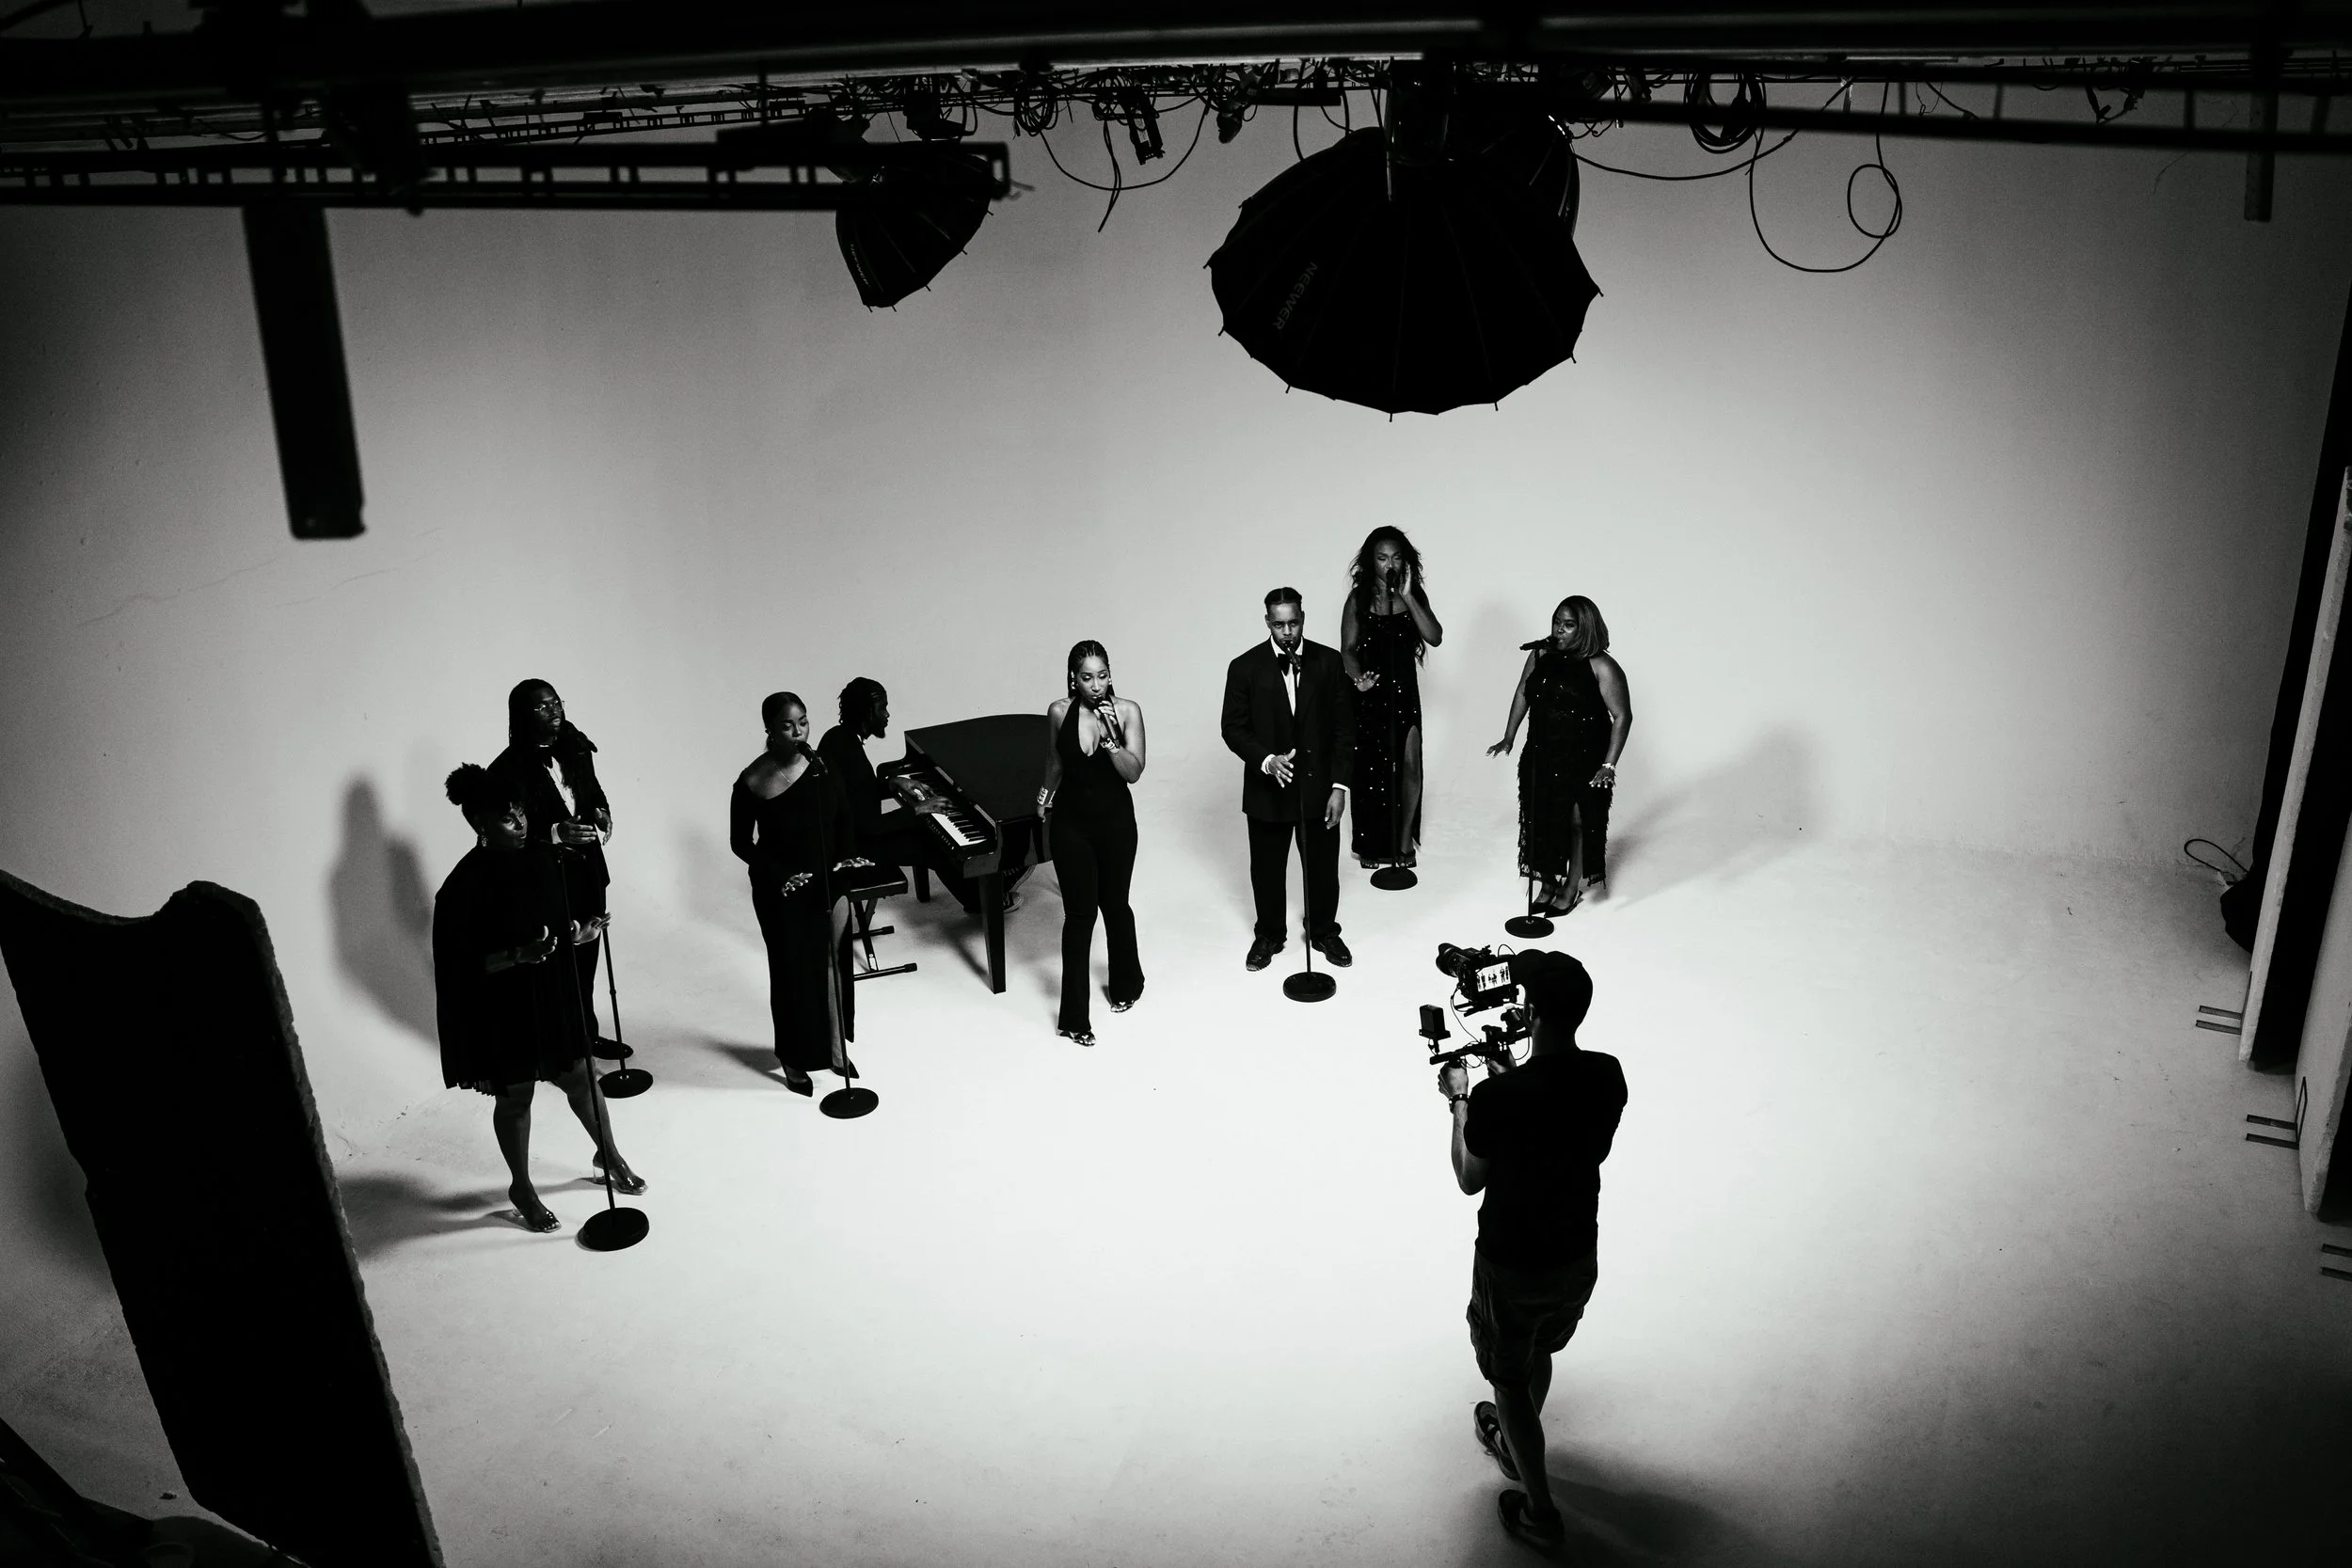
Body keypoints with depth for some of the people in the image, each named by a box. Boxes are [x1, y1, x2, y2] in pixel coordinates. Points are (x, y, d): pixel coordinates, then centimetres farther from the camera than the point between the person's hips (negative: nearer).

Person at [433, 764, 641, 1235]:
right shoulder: (466, 885, -23)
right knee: (515, 1097, 13)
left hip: (556, 992, 5)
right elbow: (461, 965, -19)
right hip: (505, 1008, -5)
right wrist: (517, 956, -32)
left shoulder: (542, 856, -5)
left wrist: (579, 934, -10)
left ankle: (610, 1155, 43)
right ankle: (522, 1188, 34)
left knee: (578, 1077, 19)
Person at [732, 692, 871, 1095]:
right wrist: (782, 875, -19)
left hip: (828, 883, 4)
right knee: (793, 970, 7)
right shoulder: (752, 782, -16)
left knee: (834, 963, 13)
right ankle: (794, 1059, 25)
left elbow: (842, 818, 7)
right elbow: (740, 843, -9)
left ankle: (835, 1046, 32)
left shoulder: (821, 766, -5)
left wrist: (848, 856, -9)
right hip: (781, 891, -4)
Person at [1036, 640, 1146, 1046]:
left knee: (1114, 905, 14)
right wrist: (1045, 796, 22)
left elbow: (1133, 772, -18)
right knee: (1079, 914, 0)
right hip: (1070, 822, 0)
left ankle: (1126, 984, 42)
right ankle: (1074, 1017, 7)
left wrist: (1111, 738, -31)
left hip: (1115, 820, 0)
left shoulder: (1127, 711, -13)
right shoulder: (1059, 712, -8)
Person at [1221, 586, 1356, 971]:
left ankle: (1324, 932, 36)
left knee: (1322, 867, 14)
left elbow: (1344, 727, -2)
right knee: (1267, 869, 14)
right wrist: (1266, 760, -21)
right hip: (1266, 791, 0)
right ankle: (1269, 935, 35)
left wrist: (1339, 785, -7)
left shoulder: (1329, 663, -5)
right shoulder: (1245, 668, -8)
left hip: (1318, 787, 1)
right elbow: (1233, 728, -4)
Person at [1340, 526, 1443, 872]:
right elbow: (1347, 649, -5)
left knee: (1409, 764, -3)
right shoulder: (1359, 598, -4)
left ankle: (1404, 840, 12)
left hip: (1404, 691, 1)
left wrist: (1407, 598, -18)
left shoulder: (1415, 594, 1)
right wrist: (1357, 677, -25)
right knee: (1370, 767, 6)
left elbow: (1435, 637, -12)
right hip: (1369, 692, -1)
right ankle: (1371, 844, 21)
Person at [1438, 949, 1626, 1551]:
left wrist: (1459, 1101, -1)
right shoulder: (1608, 1077, -15)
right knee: (1540, 1354, 30)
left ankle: (1539, 1510, 28)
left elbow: (1470, 1180, -13)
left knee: (1510, 1376, 18)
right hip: (1578, 1256, 5)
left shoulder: (1498, 1098, -31)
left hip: (1513, 1264, -5)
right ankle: (1514, 1444, 54)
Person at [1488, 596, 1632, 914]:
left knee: (1579, 823, 8)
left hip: (1583, 760, -5)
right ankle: (1549, 884, 31)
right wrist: (1509, 737, 11)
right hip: (1541, 756, 5)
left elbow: (1622, 716, -15)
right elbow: (1522, 694, 12)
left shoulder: (1602, 667, -16)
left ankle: (1572, 888, 26)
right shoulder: (1541, 654, 0)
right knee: (1542, 821, 13)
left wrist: (1609, 765, -20)